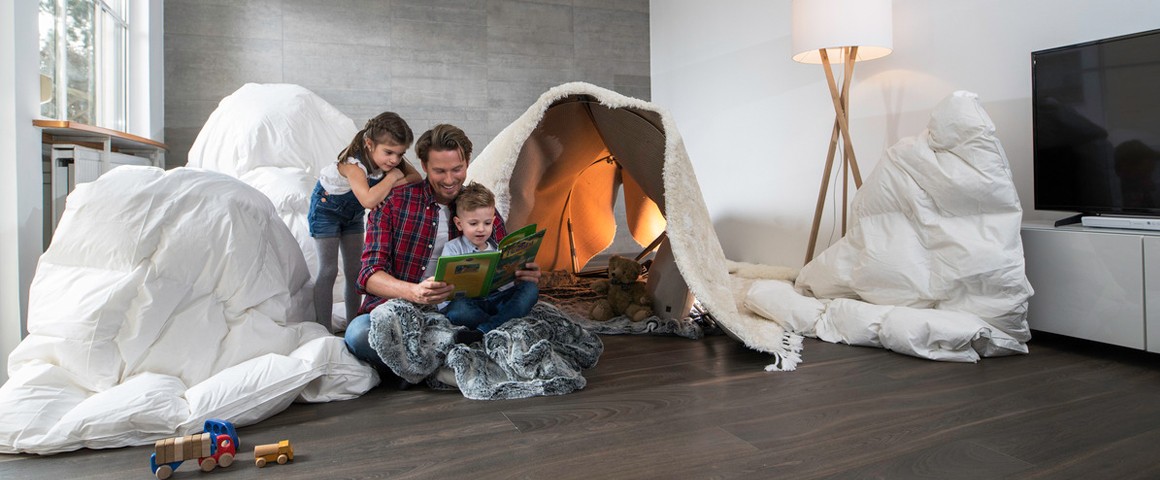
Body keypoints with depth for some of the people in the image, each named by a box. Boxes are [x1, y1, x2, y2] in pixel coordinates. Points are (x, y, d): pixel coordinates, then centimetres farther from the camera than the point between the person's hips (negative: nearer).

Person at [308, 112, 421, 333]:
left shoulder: (391, 160, -19)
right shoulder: (353, 163, -39)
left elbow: (417, 178, -23)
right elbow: (368, 200, -53)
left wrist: (388, 187, -37)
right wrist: (392, 177, -41)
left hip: (352, 214, 7)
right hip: (326, 209, -6)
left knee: (355, 270, 9)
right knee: (328, 271, -6)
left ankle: (353, 322, 20)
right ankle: (324, 328, 1)